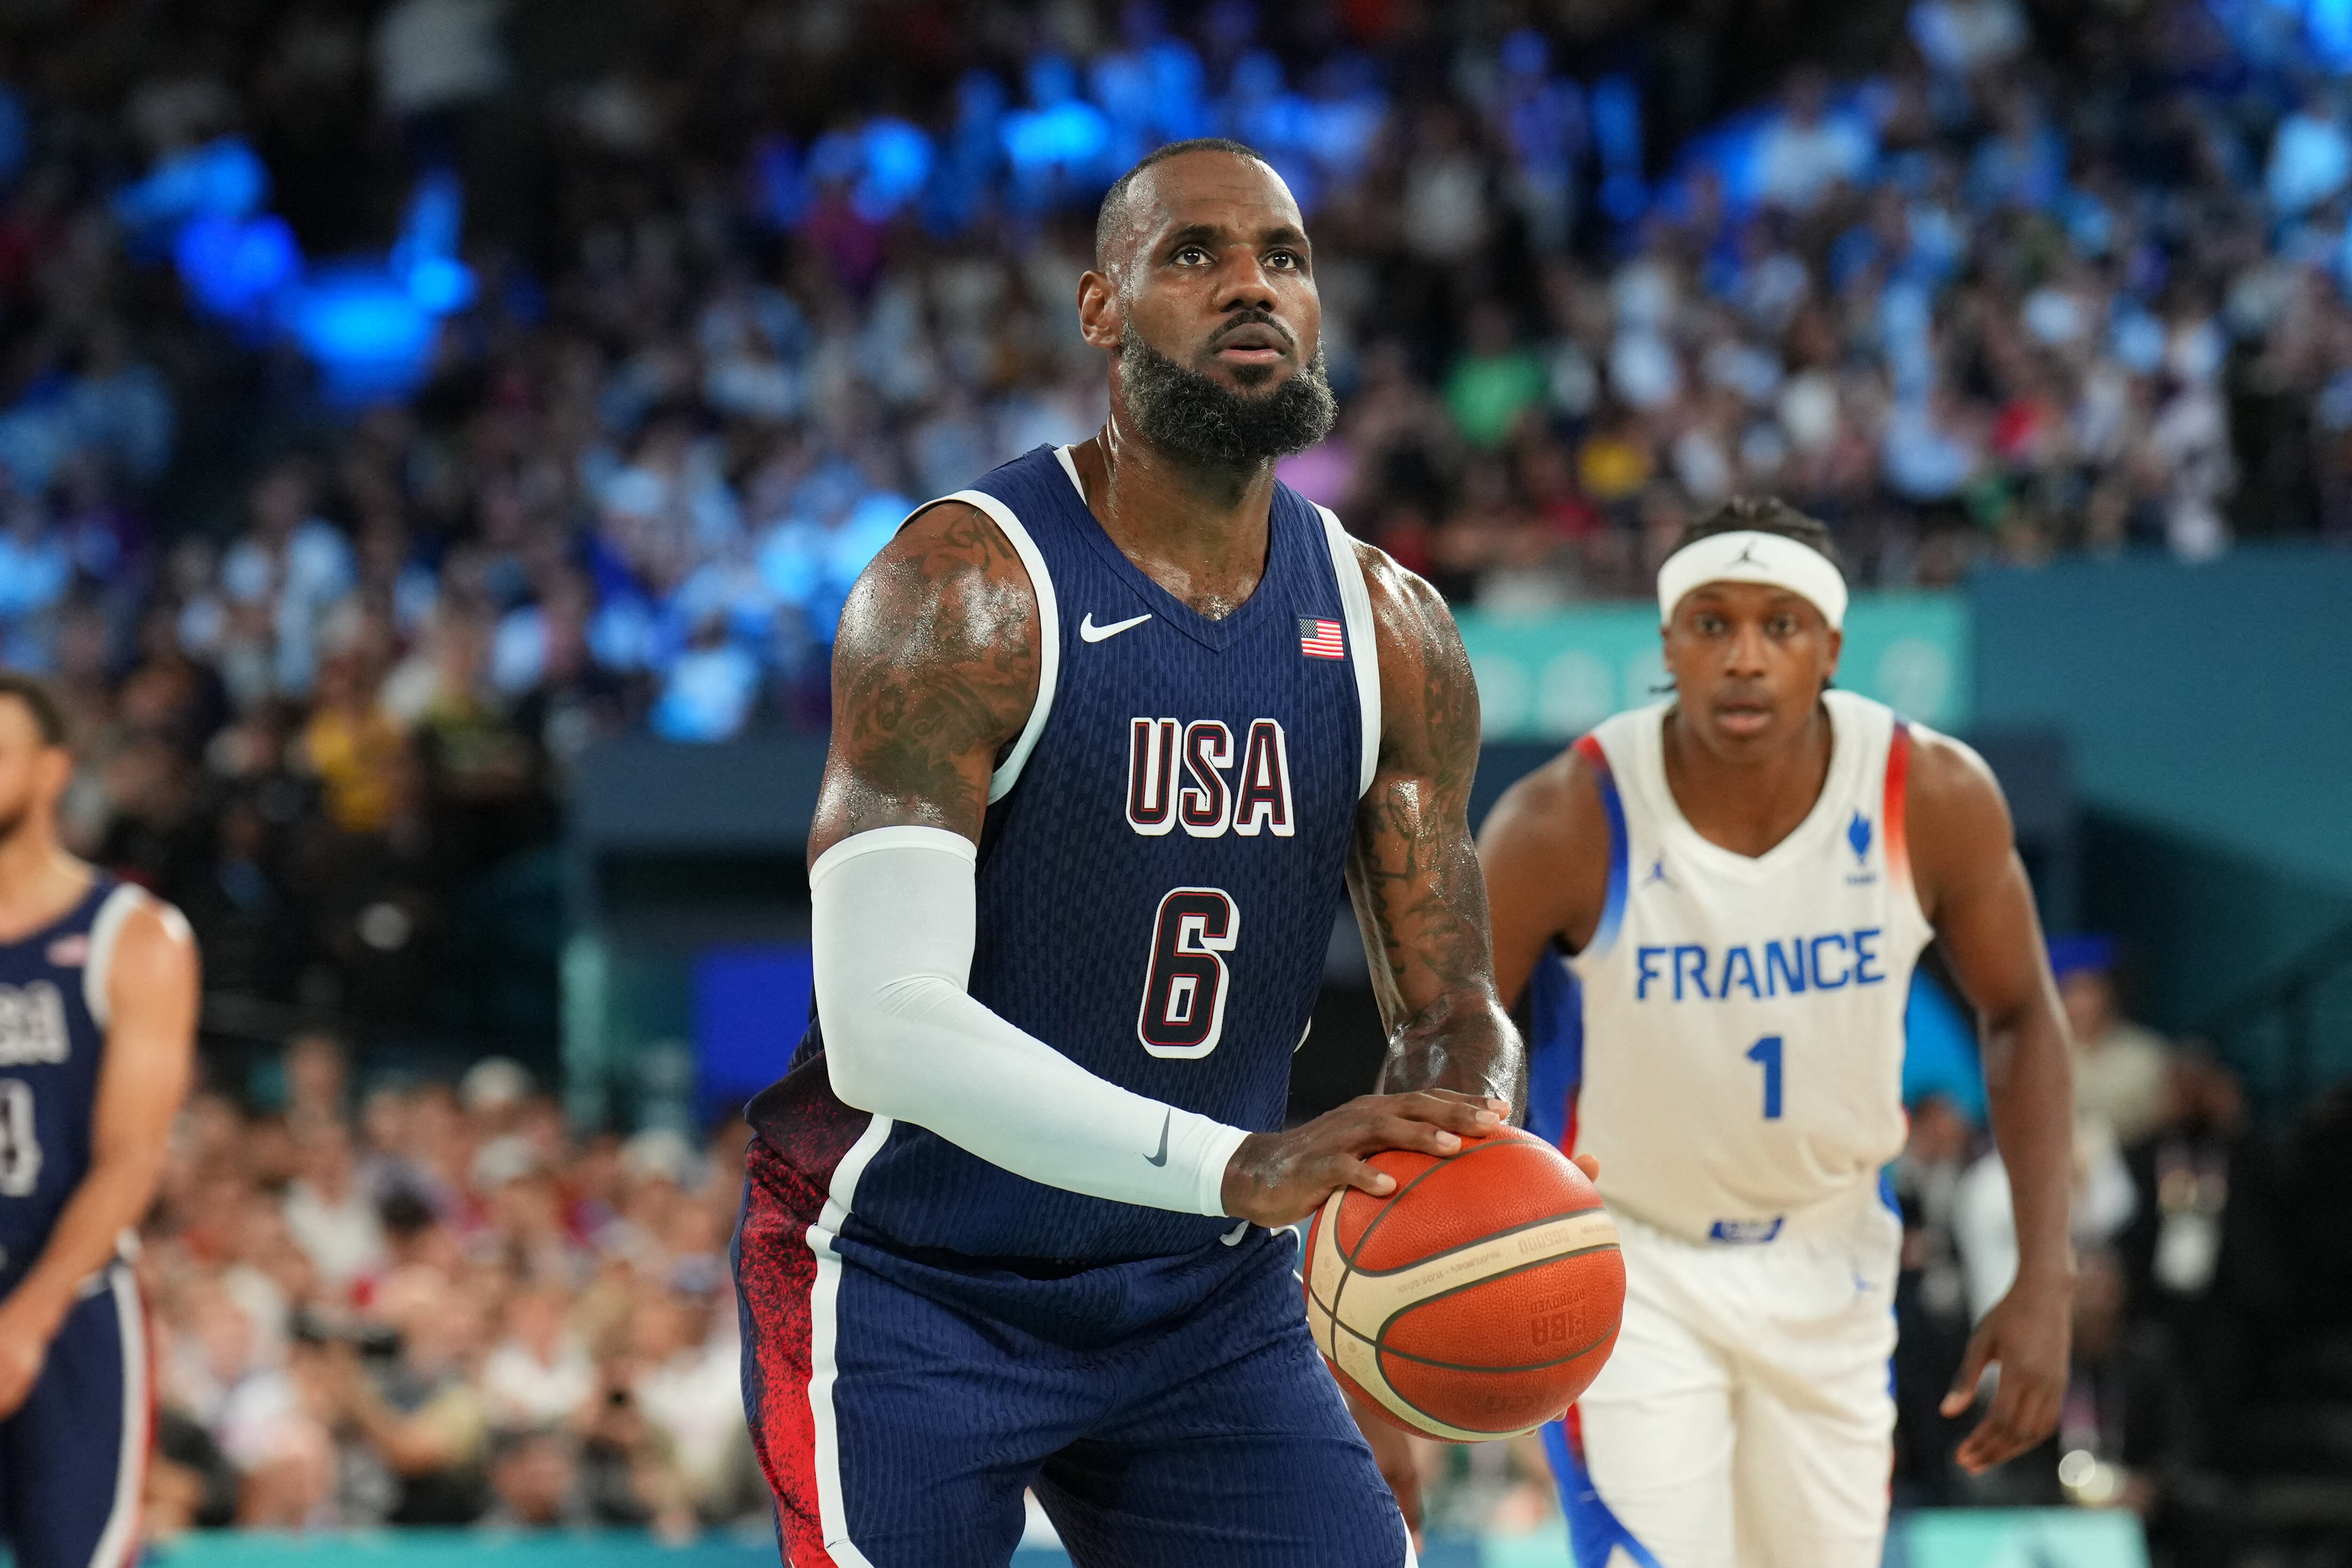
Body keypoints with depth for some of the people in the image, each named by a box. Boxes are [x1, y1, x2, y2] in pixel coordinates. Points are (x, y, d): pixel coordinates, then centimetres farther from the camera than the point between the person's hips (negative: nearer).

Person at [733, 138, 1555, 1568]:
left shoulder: (1392, 634, 1)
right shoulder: (966, 591, -18)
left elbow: (1450, 1004, 5)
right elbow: (886, 1024, -27)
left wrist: (1466, 1162, -21)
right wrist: (1236, 1168, -37)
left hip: (1209, 1300, 6)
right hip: (913, 1289, -5)